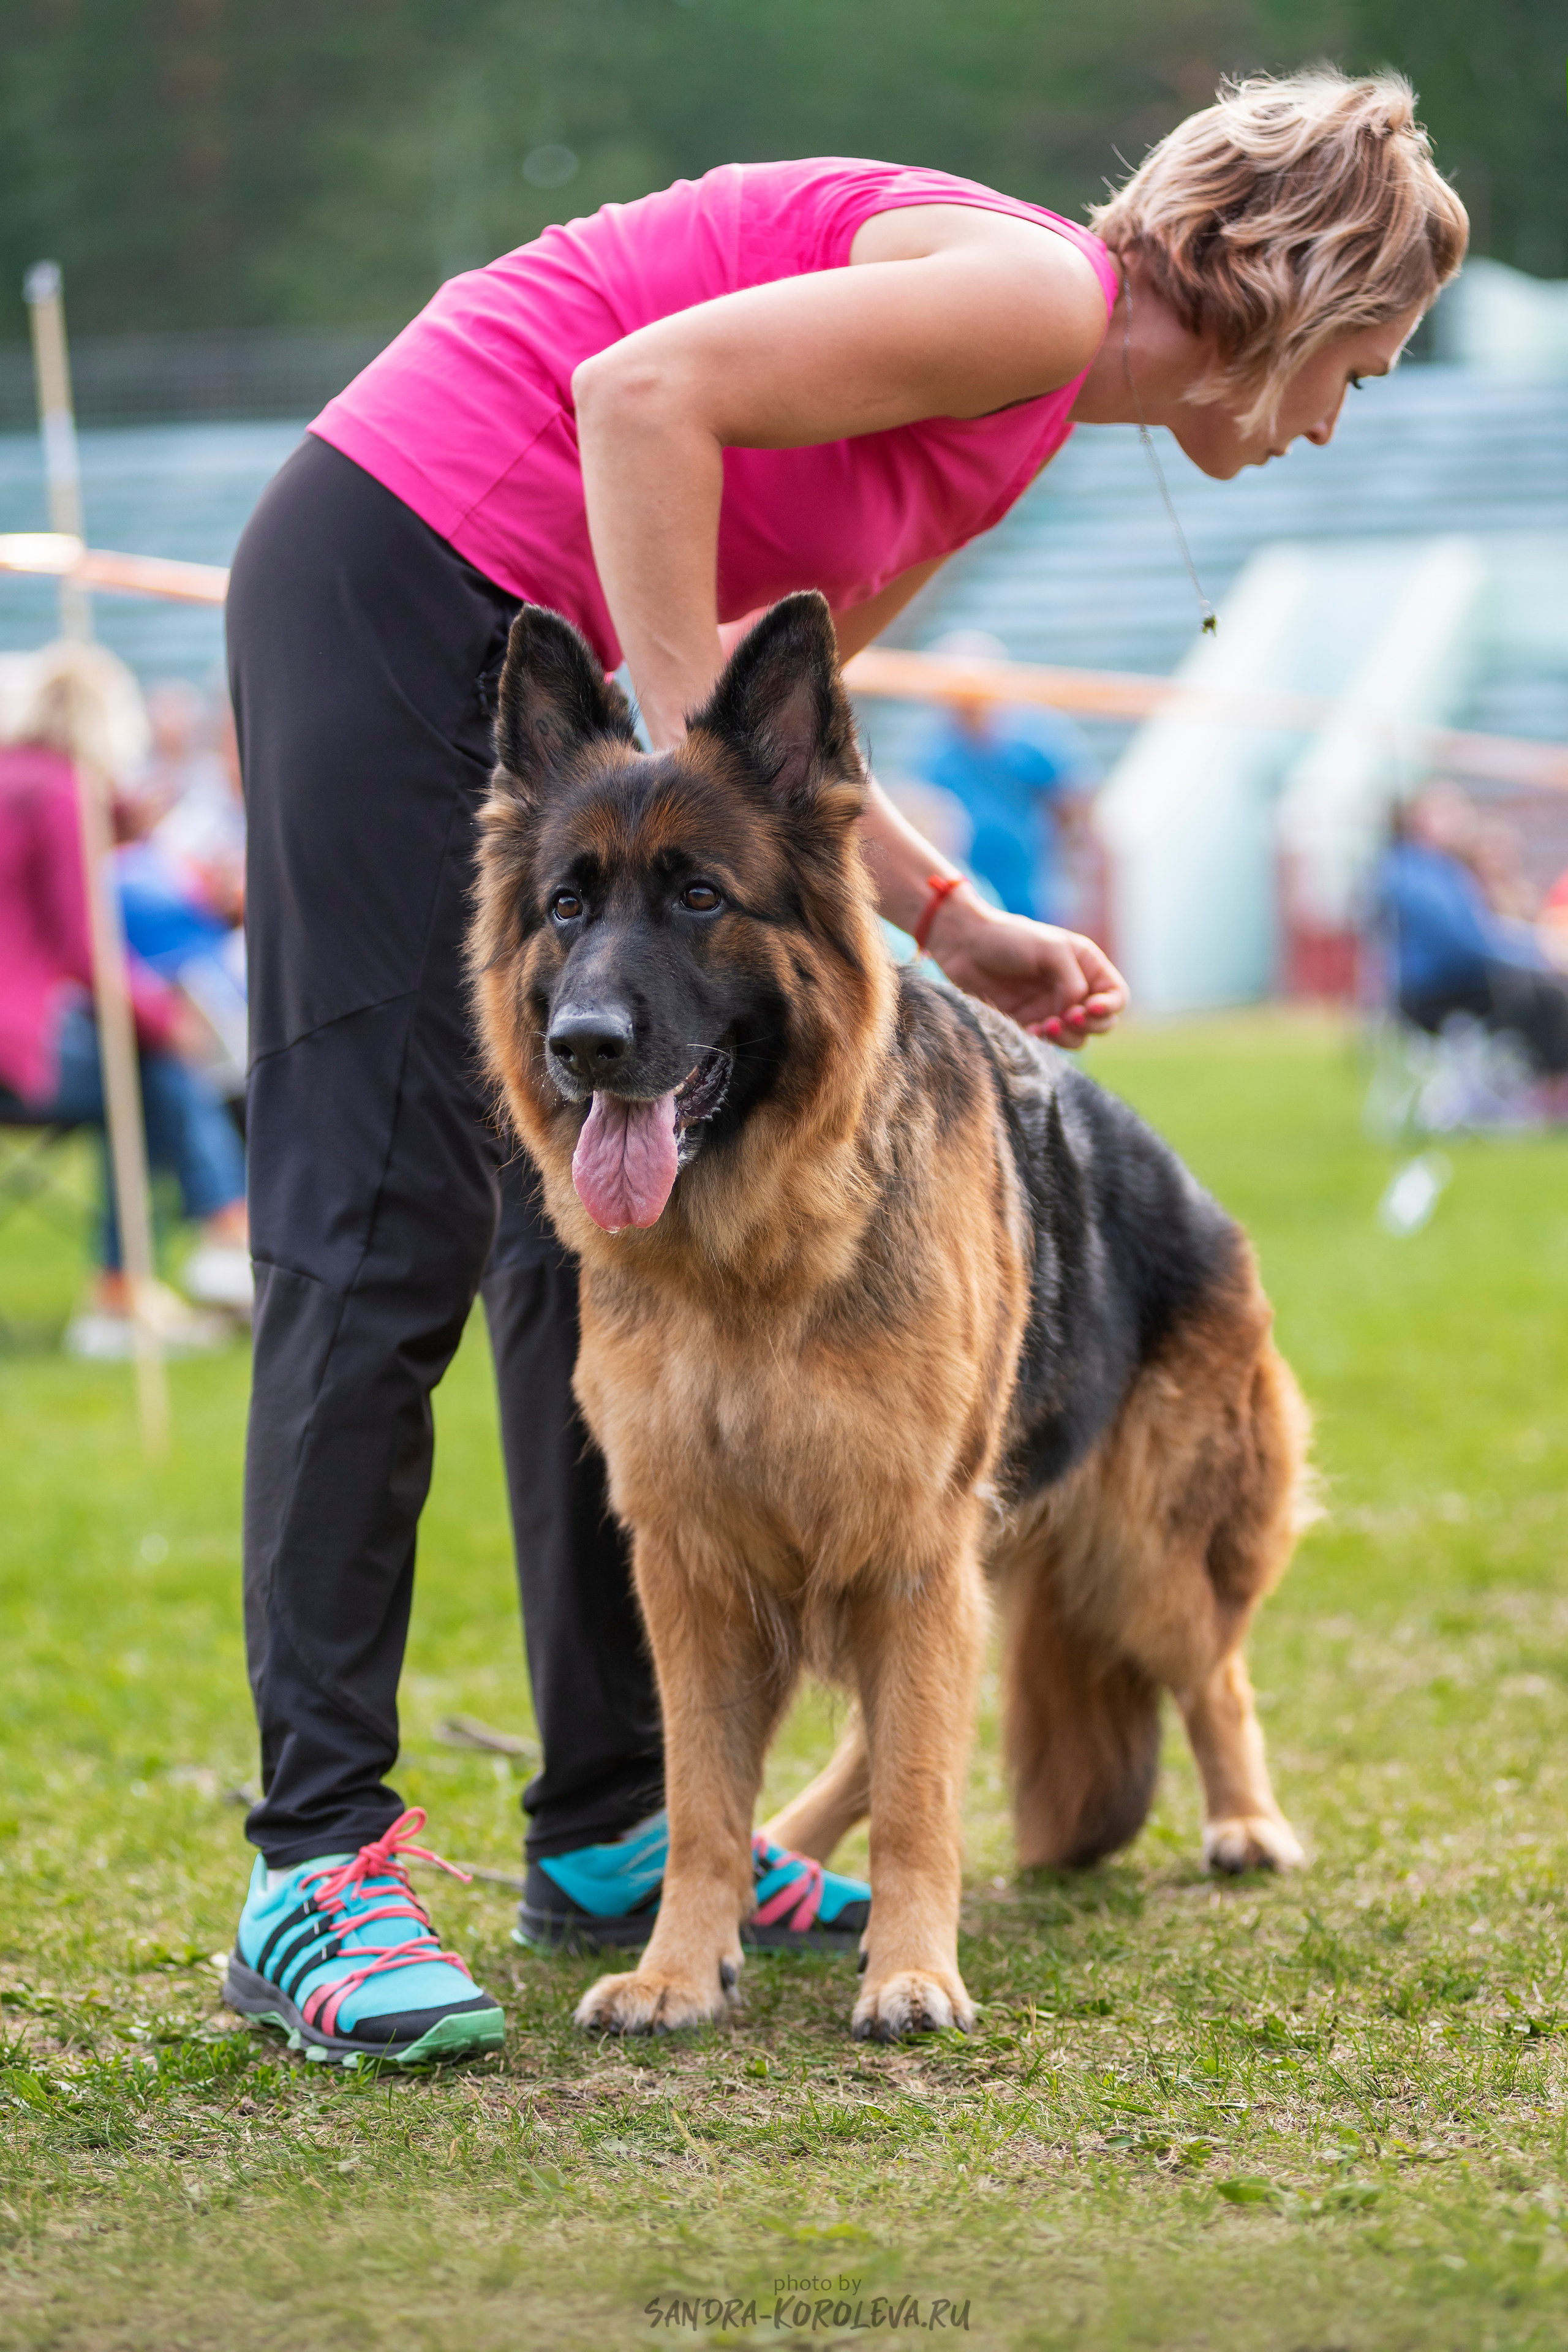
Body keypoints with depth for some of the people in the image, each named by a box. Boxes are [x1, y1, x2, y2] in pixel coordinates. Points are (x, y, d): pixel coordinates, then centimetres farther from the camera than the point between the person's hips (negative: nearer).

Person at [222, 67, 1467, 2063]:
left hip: (529, 639, 10)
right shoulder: (1036, 292, -12)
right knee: (385, 1223, -12)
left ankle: (611, 1824, 15)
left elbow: (758, 706, 19)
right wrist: (696, 757, -21)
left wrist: (954, 926, 12)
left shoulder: (1010, 425, 17)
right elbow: (640, 388, -22)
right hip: (397, 576, -10)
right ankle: (318, 1865, -10)